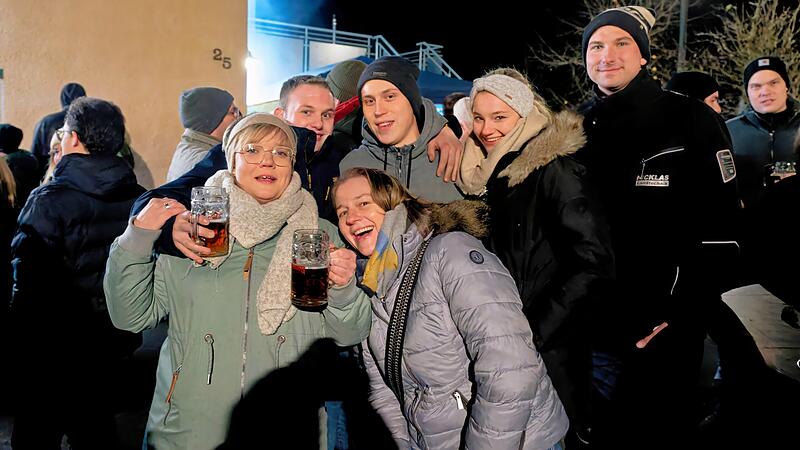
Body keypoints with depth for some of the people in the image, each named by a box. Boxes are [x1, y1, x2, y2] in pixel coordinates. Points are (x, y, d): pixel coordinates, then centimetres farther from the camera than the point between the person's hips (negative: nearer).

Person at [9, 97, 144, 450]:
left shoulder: (50, 199, -19)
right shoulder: (138, 196, -3)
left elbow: (29, 280, -20)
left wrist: (20, 345, -7)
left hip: (56, 343, -5)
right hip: (116, 338, 5)